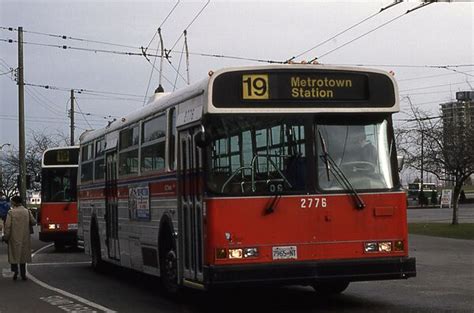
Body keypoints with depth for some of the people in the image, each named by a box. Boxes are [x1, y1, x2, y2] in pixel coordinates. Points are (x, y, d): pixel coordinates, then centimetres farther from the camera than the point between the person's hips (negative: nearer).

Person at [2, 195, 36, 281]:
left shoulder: (11, 212, -11)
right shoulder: (27, 211, -2)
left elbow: (8, 226, -12)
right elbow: (33, 222, 1)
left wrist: (5, 237, -4)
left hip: (14, 238, -3)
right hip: (24, 238, 3)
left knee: (14, 254, 9)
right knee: (23, 255, 12)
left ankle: (15, 271, -9)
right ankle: (23, 274, 13)